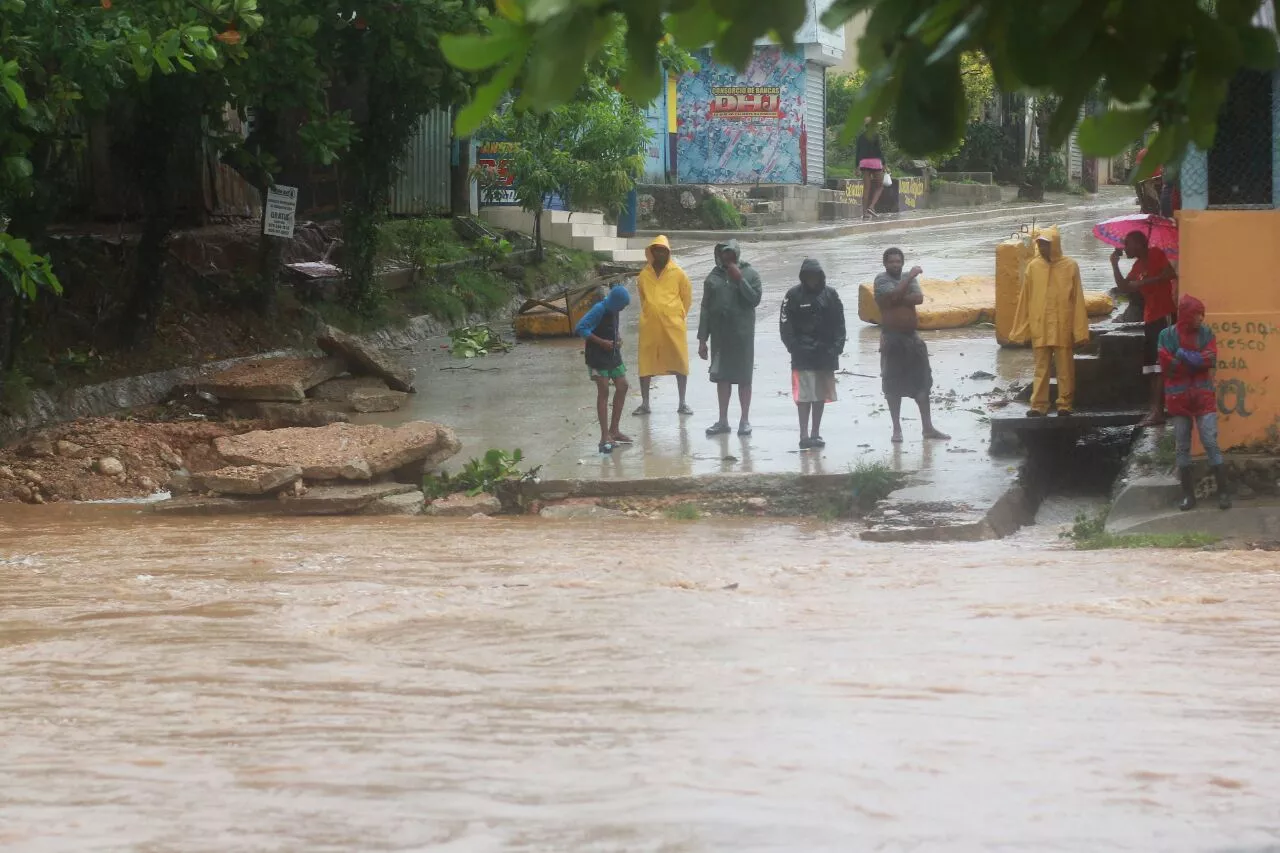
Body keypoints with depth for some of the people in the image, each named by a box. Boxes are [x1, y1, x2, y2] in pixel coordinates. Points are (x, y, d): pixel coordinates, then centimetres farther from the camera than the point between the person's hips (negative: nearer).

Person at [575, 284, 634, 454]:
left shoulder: (614, 310, 3)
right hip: (598, 355, -9)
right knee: (603, 391, -9)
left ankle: (614, 430, 18)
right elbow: (581, 328, -25)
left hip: (612, 353, 9)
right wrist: (602, 342, -22)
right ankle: (605, 436, -9)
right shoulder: (600, 309, -21)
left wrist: (618, 338, 3)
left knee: (622, 386, 8)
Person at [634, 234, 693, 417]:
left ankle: (682, 403, 11)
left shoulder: (677, 273, -3)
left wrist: (678, 315, 9)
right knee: (645, 364, 2)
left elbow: (687, 297, 7)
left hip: (673, 325, -2)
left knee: (680, 364, 2)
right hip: (649, 325, 2)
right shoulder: (644, 274, 5)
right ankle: (645, 403, 10)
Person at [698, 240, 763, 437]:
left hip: (742, 334, -3)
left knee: (744, 378, 0)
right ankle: (723, 421, 14)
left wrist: (739, 279, -16)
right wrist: (702, 339, 6)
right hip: (719, 335, 3)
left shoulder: (750, 274, 1)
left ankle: (745, 420, 8)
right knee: (722, 377, 7)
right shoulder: (714, 277, 9)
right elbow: (705, 309, 9)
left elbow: (755, 299, -11)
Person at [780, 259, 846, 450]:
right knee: (804, 395, -9)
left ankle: (816, 434, 19)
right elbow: (785, 326, -4)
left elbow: (839, 324, 7)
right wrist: (794, 347, -13)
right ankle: (804, 435, -9)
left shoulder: (830, 295, 4)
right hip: (803, 355, -4)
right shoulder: (794, 296, -4)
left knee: (821, 395, 10)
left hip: (825, 355, 4)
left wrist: (837, 346, -3)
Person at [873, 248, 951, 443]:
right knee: (893, 385, -1)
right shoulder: (881, 280, -5)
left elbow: (919, 298, -8)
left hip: (912, 336, 5)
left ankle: (928, 427, 12)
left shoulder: (909, 278, 9)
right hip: (892, 338, -5)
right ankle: (897, 429, 6)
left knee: (922, 383, 6)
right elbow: (895, 294, -24)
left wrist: (898, 298, -17)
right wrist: (911, 276, -17)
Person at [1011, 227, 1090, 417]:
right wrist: (1023, 330, 5)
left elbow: (1077, 300, -2)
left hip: (1063, 328, -2)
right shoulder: (1034, 266, 3)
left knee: (1065, 369, 4)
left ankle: (1065, 405, 11)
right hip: (1039, 328, 2)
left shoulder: (1070, 267, -3)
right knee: (1041, 369, 5)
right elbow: (1025, 299, 7)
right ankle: (1039, 406, 7)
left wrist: (1079, 332, -6)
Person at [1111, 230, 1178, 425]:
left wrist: (1145, 282, -21)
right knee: (1152, 367, 10)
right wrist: (1115, 265, 9)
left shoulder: (1155, 254, -7)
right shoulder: (1138, 265, 17)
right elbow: (1124, 287, 15)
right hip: (1150, 319, 10)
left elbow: (1171, 274, -19)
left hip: (1164, 316, -10)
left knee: (1160, 365, -14)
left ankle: (1158, 411, -19)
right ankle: (1155, 410, 13)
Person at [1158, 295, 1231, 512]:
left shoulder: (1206, 333, 1)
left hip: (1203, 396, 0)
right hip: (1178, 397, 0)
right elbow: (1168, 366, -12)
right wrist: (1198, 361, -11)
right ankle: (1188, 494, 12)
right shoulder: (1167, 335, -3)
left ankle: (1223, 491, -2)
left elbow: (1211, 361, -11)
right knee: (1182, 447, 5)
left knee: (1211, 443, -5)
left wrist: (1183, 356, -16)